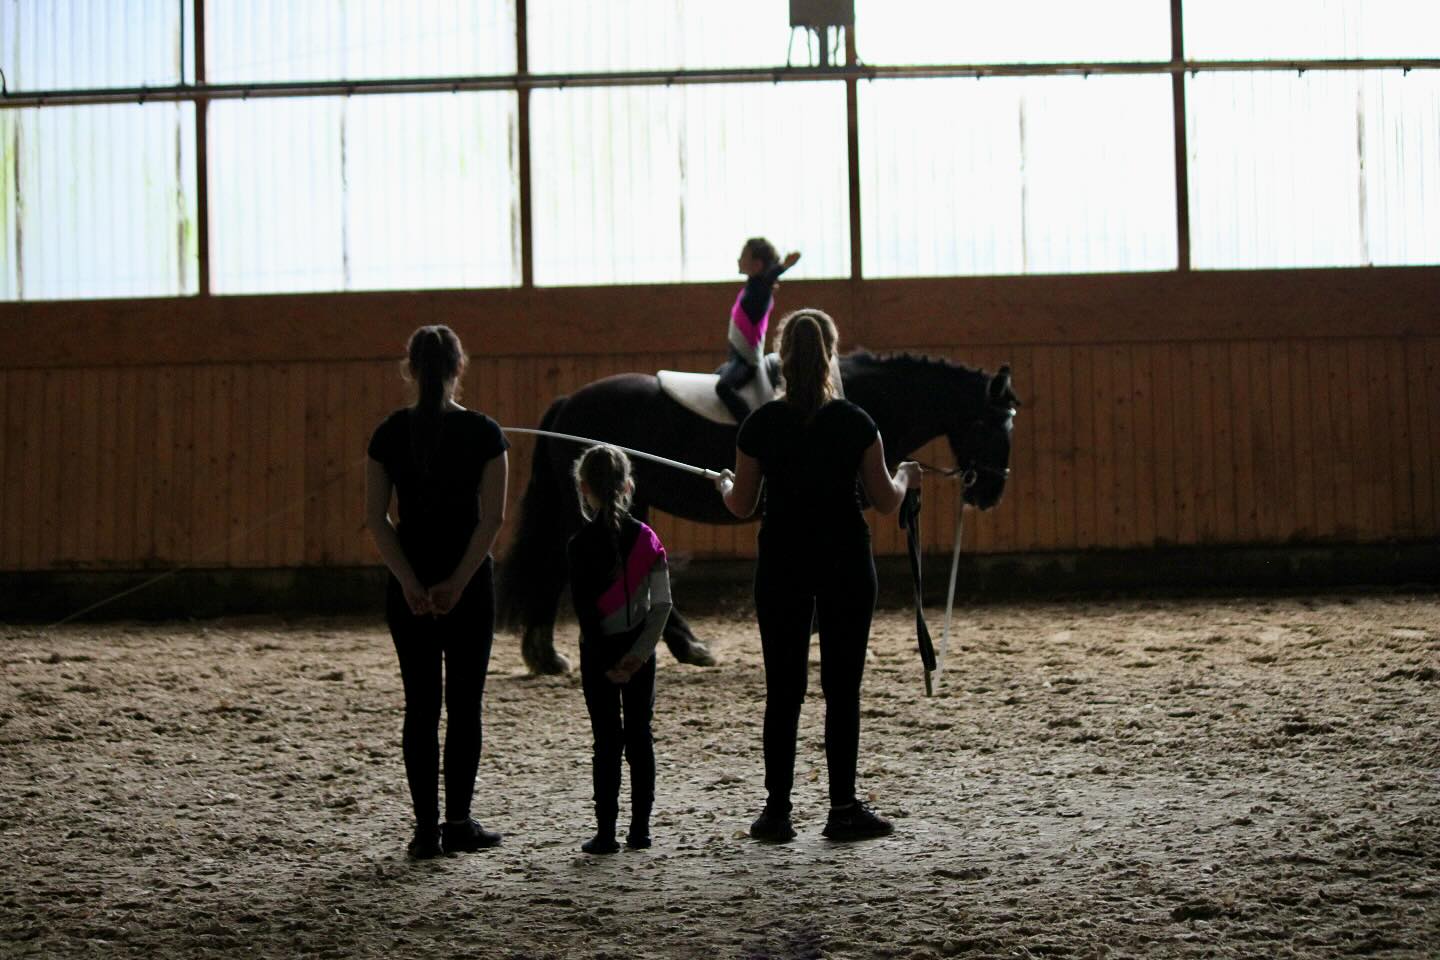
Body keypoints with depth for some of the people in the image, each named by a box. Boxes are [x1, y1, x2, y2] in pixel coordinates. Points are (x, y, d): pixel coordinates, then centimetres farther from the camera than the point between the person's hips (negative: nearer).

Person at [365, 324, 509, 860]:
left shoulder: (390, 433, 0)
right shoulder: (483, 433, -5)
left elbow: (375, 518, -5)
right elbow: (492, 517, -12)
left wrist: (409, 582, -8)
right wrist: (459, 582, -12)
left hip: (408, 587, 2)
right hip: (470, 582, -2)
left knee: (420, 705, 6)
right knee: (464, 703, 8)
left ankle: (426, 830, 6)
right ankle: (458, 824, 11)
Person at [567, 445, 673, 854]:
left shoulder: (580, 545, -10)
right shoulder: (648, 539, -1)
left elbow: (584, 611, -13)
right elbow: (662, 604, -6)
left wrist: (605, 662, -9)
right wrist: (640, 652, -5)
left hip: (599, 652, -3)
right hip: (638, 648, 3)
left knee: (607, 740, 1)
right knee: (640, 735, 10)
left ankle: (606, 832, 1)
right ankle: (640, 828, 12)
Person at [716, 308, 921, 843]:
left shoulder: (761, 425, -5)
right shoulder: (855, 423, -7)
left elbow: (741, 506, 2)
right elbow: (886, 501, -3)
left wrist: (724, 484, 24)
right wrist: (905, 476, 18)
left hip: (782, 563, 1)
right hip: (845, 563, -1)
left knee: (783, 690, 6)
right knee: (842, 688, 5)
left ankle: (777, 812, 7)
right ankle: (844, 810, 8)